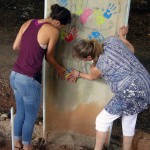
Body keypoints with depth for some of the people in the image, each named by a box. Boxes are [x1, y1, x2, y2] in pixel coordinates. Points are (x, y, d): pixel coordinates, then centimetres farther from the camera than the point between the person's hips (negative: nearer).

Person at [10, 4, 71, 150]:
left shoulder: (28, 23, 5)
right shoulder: (53, 31, -12)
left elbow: (15, 46, 11)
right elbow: (49, 57, -1)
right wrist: (59, 68, 18)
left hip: (14, 75, 7)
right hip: (29, 80, -7)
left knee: (20, 112, 27)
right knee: (31, 116, 17)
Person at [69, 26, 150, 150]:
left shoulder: (100, 65, -15)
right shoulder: (112, 40, -2)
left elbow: (91, 77, 10)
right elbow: (131, 50, 14)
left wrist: (78, 74, 29)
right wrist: (122, 35, 29)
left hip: (130, 92, -8)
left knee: (102, 120, 10)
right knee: (129, 122, 25)